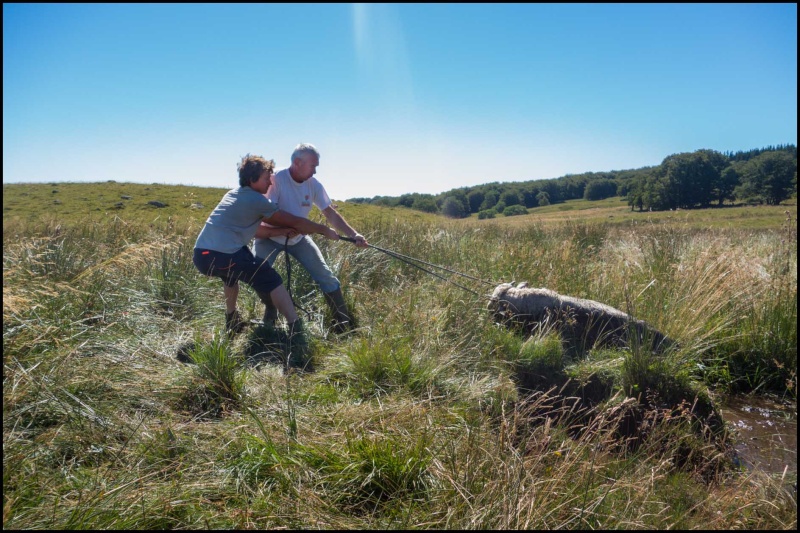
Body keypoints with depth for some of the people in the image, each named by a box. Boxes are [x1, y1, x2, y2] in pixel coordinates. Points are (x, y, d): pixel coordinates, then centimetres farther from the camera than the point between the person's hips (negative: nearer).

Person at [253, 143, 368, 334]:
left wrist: (353, 235, -21)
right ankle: (270, 317, 6)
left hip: (298, 238, 3)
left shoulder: (314, 185, -12)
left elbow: (331, 214, -11)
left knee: (326, 276, -2)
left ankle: (344, 322, 9)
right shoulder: (276, 178, -25)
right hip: (270, 237, -3)